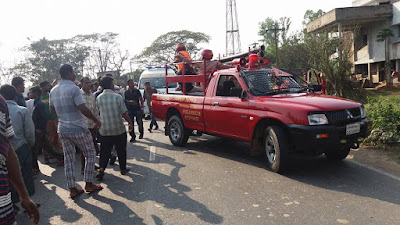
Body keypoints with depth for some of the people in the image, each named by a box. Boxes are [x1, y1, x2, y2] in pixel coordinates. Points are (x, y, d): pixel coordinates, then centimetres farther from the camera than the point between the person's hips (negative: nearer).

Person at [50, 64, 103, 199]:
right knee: (90, 154, 8)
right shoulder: (73, 88, -15)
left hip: (62, 130, 7)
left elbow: (52, 110, 17)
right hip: (78, 129, -7)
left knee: (68, 159, 10)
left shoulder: (53, 91, 9)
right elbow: (83, 108, -21)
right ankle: (89, 184, 12)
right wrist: (96, 120, -11)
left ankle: (72, 189, 15)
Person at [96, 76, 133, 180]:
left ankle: (101, 168, -2)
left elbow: (99, 112, 7)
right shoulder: (117, 97, -13)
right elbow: (124, 113, -12)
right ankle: (123, 168, 25)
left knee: (104, 150, 11)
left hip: (104, 129, 3)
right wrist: (130, 123, 0)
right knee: (121, 150, 14)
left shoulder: (98, 98, -2)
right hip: (118, 129, -2)